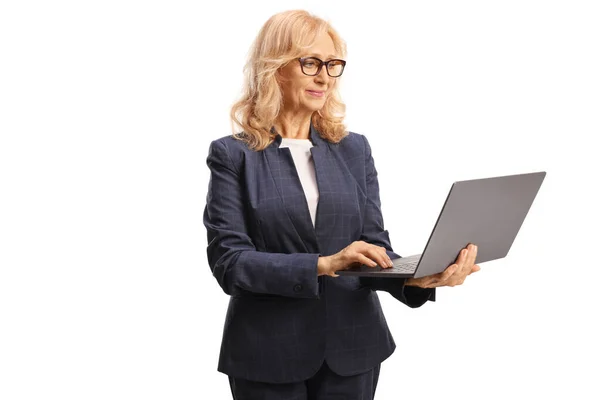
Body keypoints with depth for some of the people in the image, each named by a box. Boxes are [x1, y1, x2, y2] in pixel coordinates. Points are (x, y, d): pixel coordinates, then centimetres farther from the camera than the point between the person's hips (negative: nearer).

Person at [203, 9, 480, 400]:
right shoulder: (233, 155, -4)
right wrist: (323, 265, -24)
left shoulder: (354, 149, 7)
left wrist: (416, 277, -19)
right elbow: (229, 260, -12)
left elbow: (375, 244, 3)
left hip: (351, 350, 3)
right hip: (269, 356, -3)